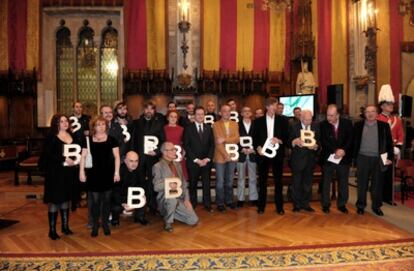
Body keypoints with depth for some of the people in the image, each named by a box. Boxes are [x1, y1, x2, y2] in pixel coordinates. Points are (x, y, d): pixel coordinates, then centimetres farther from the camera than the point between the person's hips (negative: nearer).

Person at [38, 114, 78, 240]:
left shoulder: (72, 136, 10)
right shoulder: (51, 137, -6)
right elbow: (48, 154, -15)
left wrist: (75, 160, -3)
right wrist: (64, 159, -21)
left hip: (69, 173, 5)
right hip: (55, 173, -5)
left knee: (66, 199, 13)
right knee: (54, 200, -1)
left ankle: (65, 226, 23)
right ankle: (52, 230, 9)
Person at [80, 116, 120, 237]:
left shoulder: (111, 140, 2)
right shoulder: (88, 140, 4)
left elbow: (116, 156, 2)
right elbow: (83, 156, 6)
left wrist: (116, 172, -4)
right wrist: (82, 172, -2)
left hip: (108, 174, 0)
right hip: (93, 174, 0)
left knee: (106, 199, 8)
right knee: (95, 200, 3)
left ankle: (105, 223, 23)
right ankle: (95, 225, 17)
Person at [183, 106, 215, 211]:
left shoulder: (208, 128, 10)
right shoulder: (188, 128, 0)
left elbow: (212, 145, 8)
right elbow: (186, 146, -6)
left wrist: (208, 158, -5)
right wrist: (196, 159, -11)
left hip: (206, 161, 2)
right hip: (193, 162, -2)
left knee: (206, 183, 5)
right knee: (193, 184, 6)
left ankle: (207, 204, 14)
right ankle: (193, 204, 18)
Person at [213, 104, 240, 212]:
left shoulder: (235, 124, 10)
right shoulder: (216, 125, -3)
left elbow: (237, 139, -3)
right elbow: (217, 142, -11)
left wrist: (225, 139, -18)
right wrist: (225, 154, -18)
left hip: (232, 156, 4)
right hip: (220, 157, -4)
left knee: (229, 180, 13)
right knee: (220, 181, 2)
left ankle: (229, 200, 25)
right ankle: (220, 203, 12)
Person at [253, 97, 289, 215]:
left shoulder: (282, 120, 6)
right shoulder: (258, 121, 6)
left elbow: (287, 136, 4)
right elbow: (255, 138, 5)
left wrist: (279, 141, -15)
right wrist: (258, 147, -12)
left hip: (277, 154, 0)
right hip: (263, 153, 0)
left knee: (278, 181, 5)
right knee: (262, 181, 5)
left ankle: (279, 207, 15)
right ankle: (261, 206, 14)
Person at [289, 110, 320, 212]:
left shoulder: (316, 127, 4)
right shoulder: (294, 127, -4)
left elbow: (319, 141, 5)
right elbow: (289, 142, -5)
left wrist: (316, 146, -16)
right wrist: (294, 142, -26)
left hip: (310, 159, 3)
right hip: (297, 159, -2)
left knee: (308, 183, 11)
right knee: (296, 183, 4)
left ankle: (305, 204, 24)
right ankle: (297, 205, 17)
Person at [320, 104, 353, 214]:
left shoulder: (347, 123, -2)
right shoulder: (323, 125, -7)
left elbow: (350, 139, -5)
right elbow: (323, 142, -11)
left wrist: (343, 150, -20)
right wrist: (335, 151, -21)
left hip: (344, 157, 2)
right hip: (328, 157, -1)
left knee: (343, 183, 10)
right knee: (326, 182, 5)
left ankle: (342, 205, 23)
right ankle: (325, 205, 17)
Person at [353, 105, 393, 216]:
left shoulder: (384, 126, 2)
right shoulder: (358, 125, 2)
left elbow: (389, 143, 3)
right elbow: (354, 141, 4)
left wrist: (389, 157, -4)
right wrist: (354, 157, 0)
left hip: (378, 159, 0)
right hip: (362, 158, 0)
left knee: (377, 184, 8)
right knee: (362, 183, 7)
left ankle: (376, 206, 22)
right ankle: (361, 206, 19)